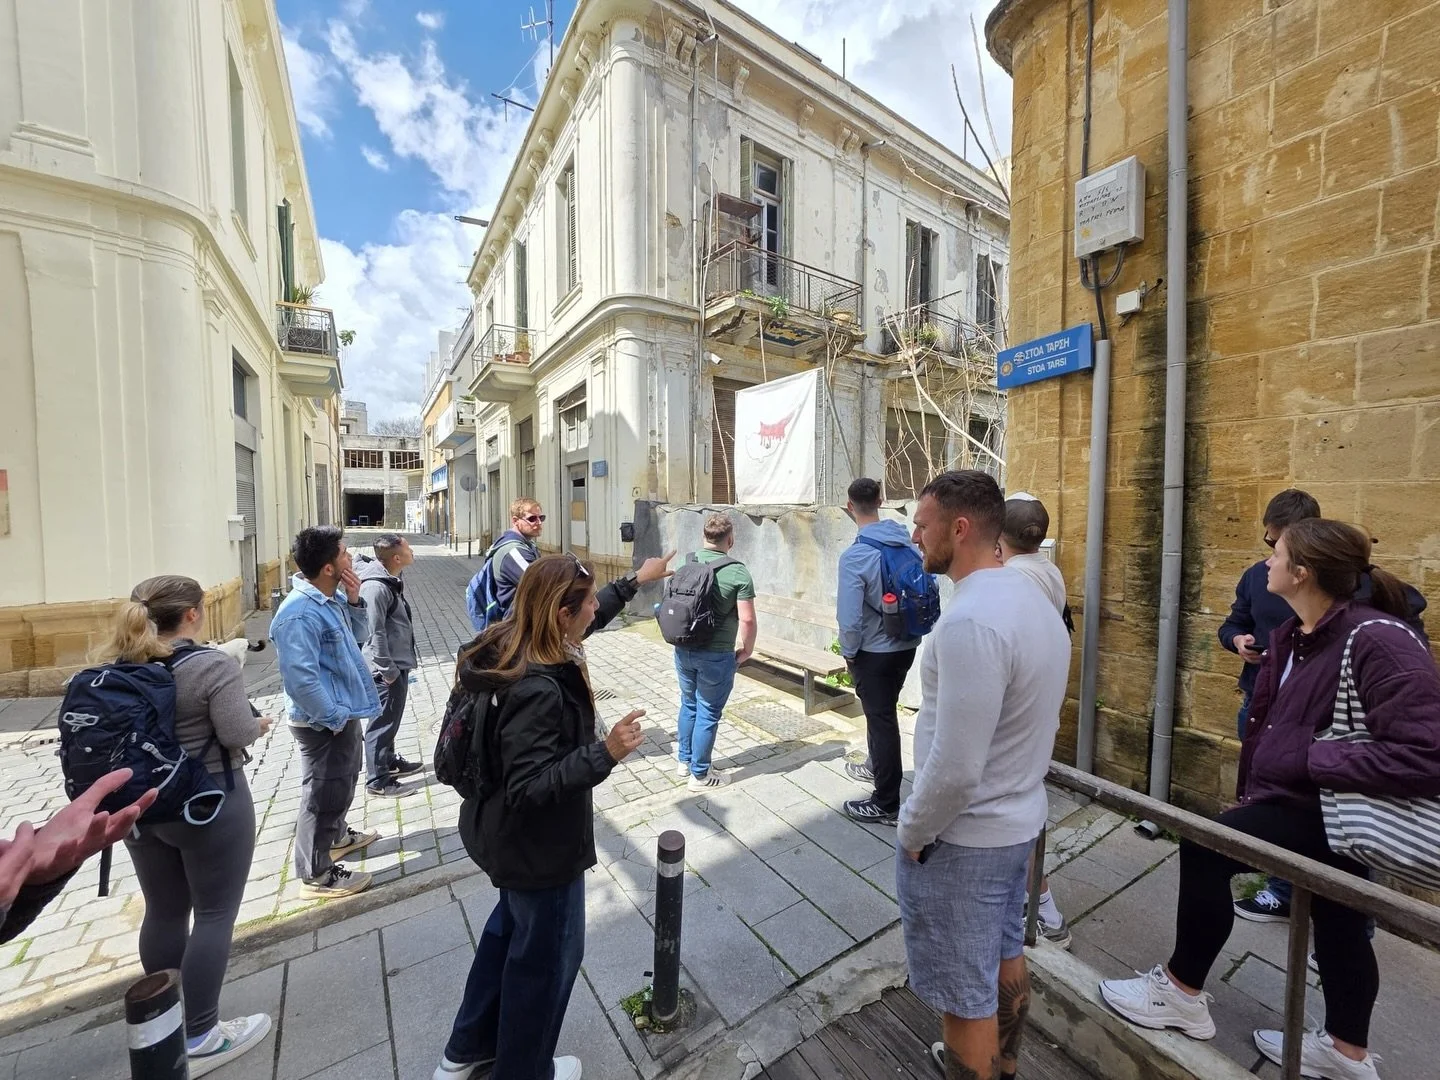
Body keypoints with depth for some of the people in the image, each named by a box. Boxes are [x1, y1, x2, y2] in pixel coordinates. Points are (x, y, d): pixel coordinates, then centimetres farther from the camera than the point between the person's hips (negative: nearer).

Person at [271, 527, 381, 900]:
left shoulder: (332, 598, 2)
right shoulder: (300, 613, -28)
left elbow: (359, 635, 11)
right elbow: (300, 678, -29)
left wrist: (354, 601, -5)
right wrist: (334, 717, -21)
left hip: (343, 712, 10)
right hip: (324, 722, -10)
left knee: (343, 782, 28)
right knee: (324, 794, 6)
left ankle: (337, 836, 50)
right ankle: (315, 875, 25)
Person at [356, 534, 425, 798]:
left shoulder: (392, 580, 7)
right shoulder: (376, 587, -24)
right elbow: (375, 633, -24)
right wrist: (388, 670, -19)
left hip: (398, 663, 10)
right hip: (387, 668, -10)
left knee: (391, 719, 23)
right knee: (383, 722, 2)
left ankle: (390, 761, 39)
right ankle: (378, 781, 14)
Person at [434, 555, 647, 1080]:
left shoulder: (509, 649, -9)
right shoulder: (536, 690, -37)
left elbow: (583, 622, 7)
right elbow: (529, 788, -34)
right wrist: (605, 752, -37)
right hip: (540, 845, -9)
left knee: (511, 928, 32)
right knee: (546, 954, 19)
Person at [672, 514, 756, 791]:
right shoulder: (738, 572, -15)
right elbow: (747, 619, -18)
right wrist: (746, 651, -2)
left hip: (683, 649, 6)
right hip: (716, 654, -5)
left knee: (689, 704, 23)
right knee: (708, 713, 9)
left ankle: (684, 760, 38)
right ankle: (700, 775, 22)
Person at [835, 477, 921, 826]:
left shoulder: (854, 556, -22)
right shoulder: (907, 541, -3)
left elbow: (850, 618, -23)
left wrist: (848, 653, -6)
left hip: (874, 652, -7)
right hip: (907, 645, 7)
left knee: (881, 719, 5)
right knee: (883, 712, 24)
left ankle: (886, 805, 19)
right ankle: (875, 767, 46)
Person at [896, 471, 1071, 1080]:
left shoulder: (970, 620, -30)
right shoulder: (1032, 600, 1)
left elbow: (955, 767, -29)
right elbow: (1027, 724, 9)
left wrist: (911, 832, -11)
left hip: (962, 839, -9)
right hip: (1019, 819, 9)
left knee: (966, 997, 12)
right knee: (1005, 958, 28)